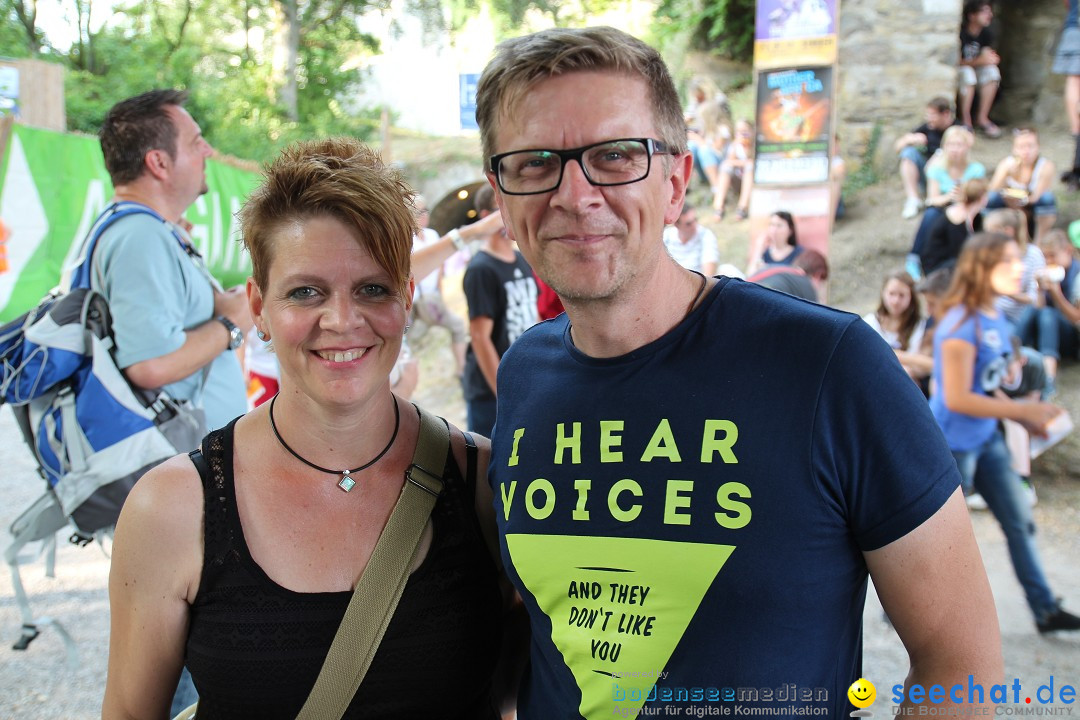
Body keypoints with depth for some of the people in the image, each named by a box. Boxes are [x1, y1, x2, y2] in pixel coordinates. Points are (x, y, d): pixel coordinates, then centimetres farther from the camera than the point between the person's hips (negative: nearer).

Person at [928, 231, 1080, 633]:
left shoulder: (996, 319, 4)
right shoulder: (962, 325, -24)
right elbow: (957, 399, -26)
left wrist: (1025, 419, 3)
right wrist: (1024, 411, -22)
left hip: (987, 438, 9)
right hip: (952, 444, -9)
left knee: (1020, 520, 14)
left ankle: (1045, 611, 28)